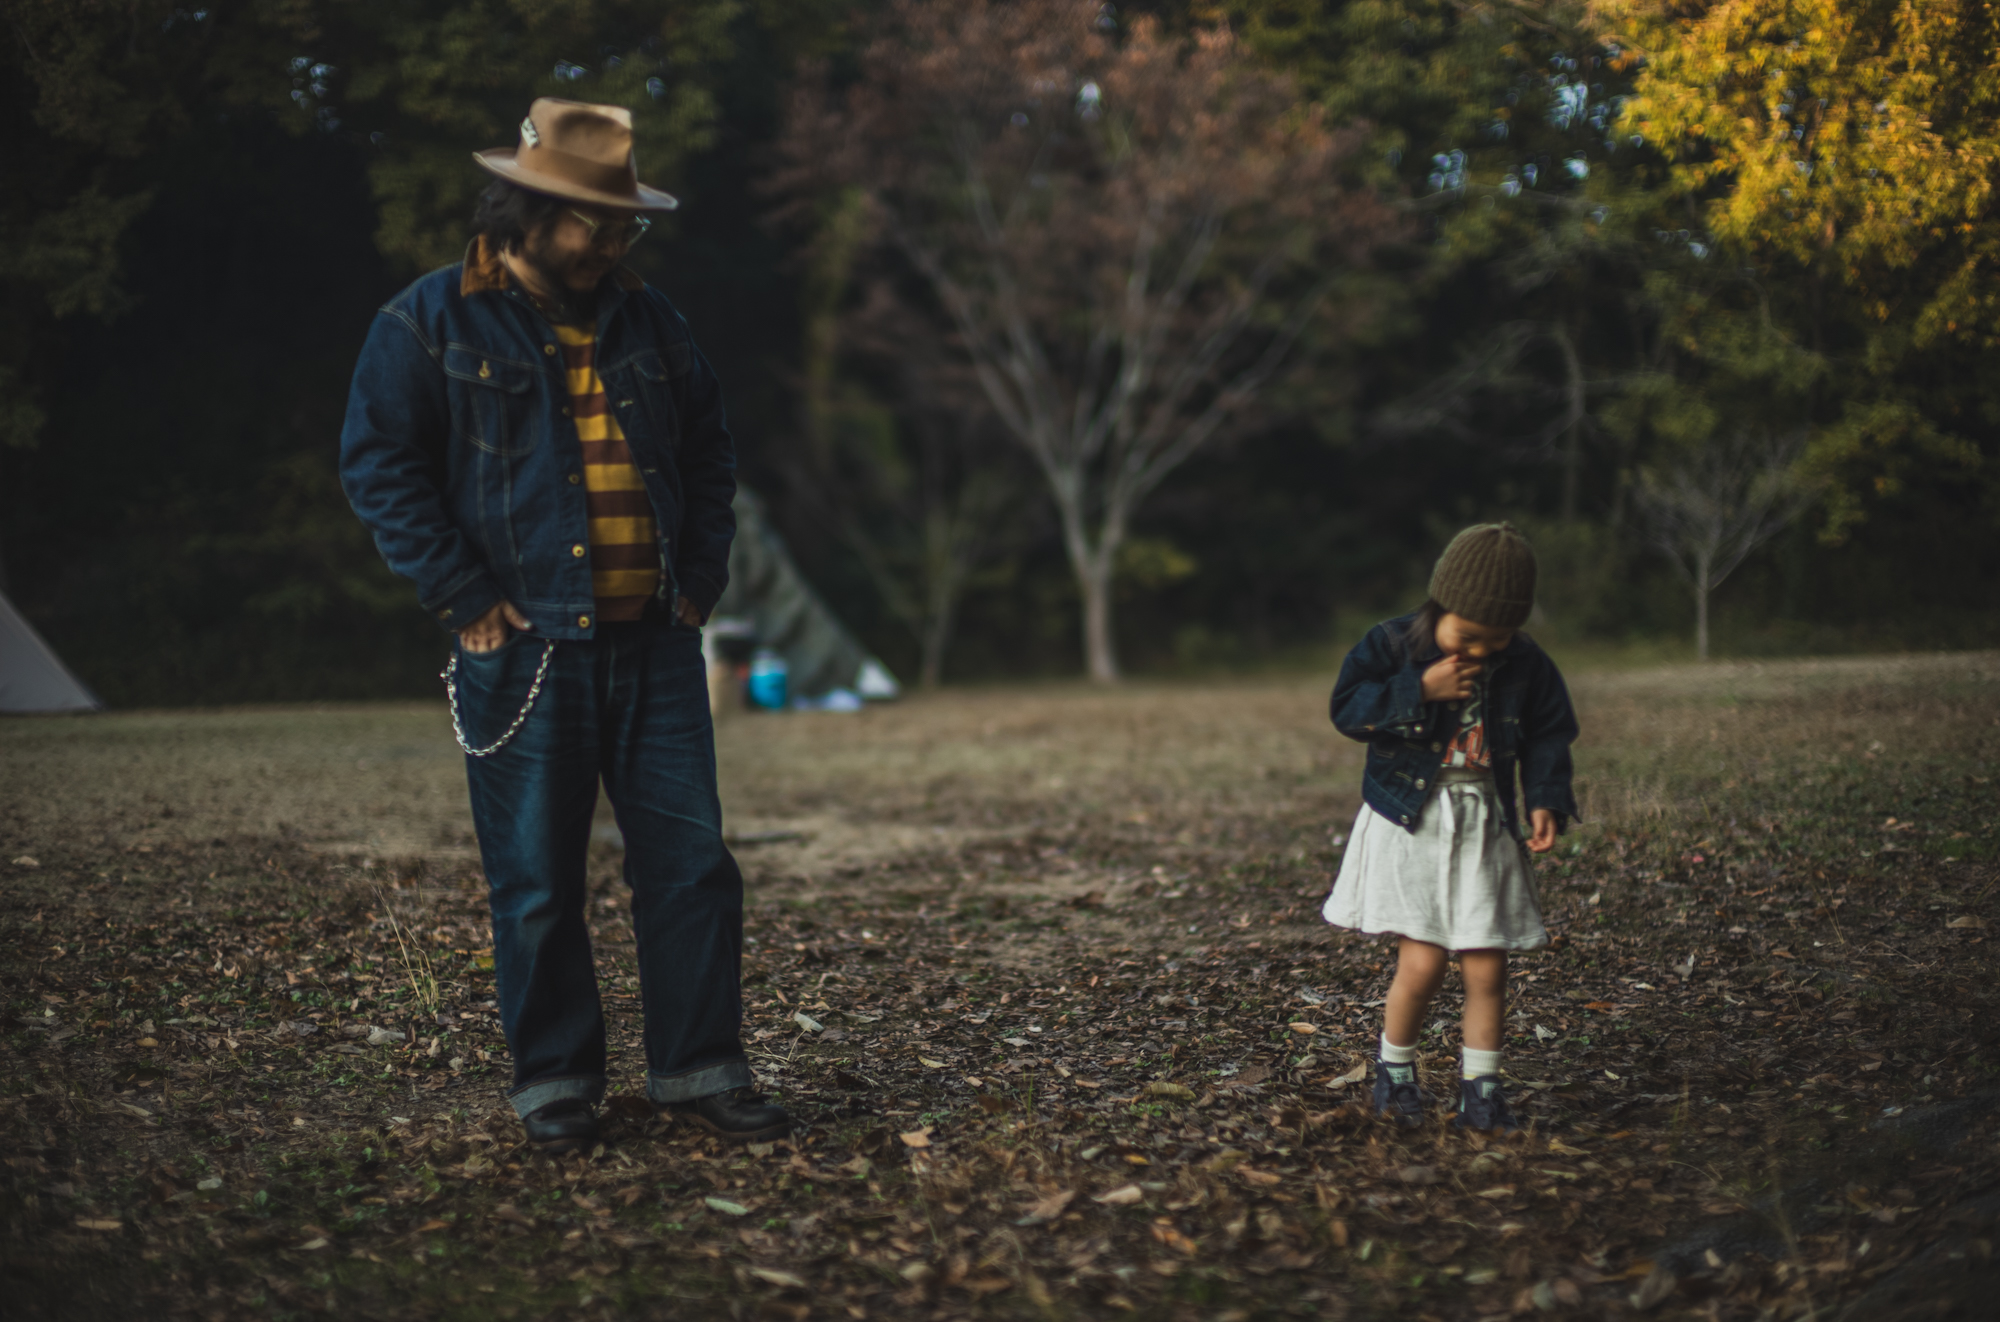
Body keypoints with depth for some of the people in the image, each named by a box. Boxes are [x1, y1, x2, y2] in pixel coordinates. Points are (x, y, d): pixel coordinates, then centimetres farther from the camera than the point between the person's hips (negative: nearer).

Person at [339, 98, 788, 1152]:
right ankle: (555, 1080, 16)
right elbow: (379, 467, -5)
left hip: (654, 646, 4)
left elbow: (709, 452, 21)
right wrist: (463, 597, -10)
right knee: (536, 883, 2)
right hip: (523, 649, -4)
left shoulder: (647, 322, 13)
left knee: (689, 859, 3)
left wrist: (701, 576, 10)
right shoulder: (431, 324, -2)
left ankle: (697, 1069, 14)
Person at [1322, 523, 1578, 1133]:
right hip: (1409, 823, -3)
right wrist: (1420, 691, -21)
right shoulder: (1392, 644, -7)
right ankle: (1395, 1072, 15)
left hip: (1485, 826, 3)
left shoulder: (1526, 667, 1)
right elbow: (1348, 710, -12)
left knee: (1486, 968, 1)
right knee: (1423, 959, -9)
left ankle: (1481, 1089, 15)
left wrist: (1547, 801, -5)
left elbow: (1548, 736, 9)